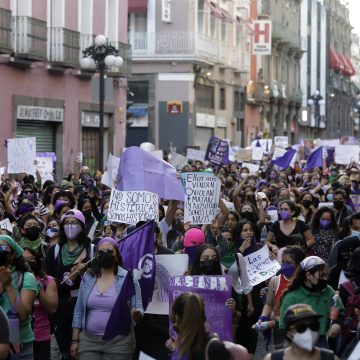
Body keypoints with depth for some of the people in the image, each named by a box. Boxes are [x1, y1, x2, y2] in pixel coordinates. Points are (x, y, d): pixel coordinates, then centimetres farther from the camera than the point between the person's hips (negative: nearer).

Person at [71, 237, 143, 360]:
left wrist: (136, 314, -27)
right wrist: (75, 340, 6)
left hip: (119, 342, -3)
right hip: (89, 341, 3)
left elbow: (138, 309, -3)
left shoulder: (128, 279, -3)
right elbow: (79, 311, 11)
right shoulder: (87, 278, 8)